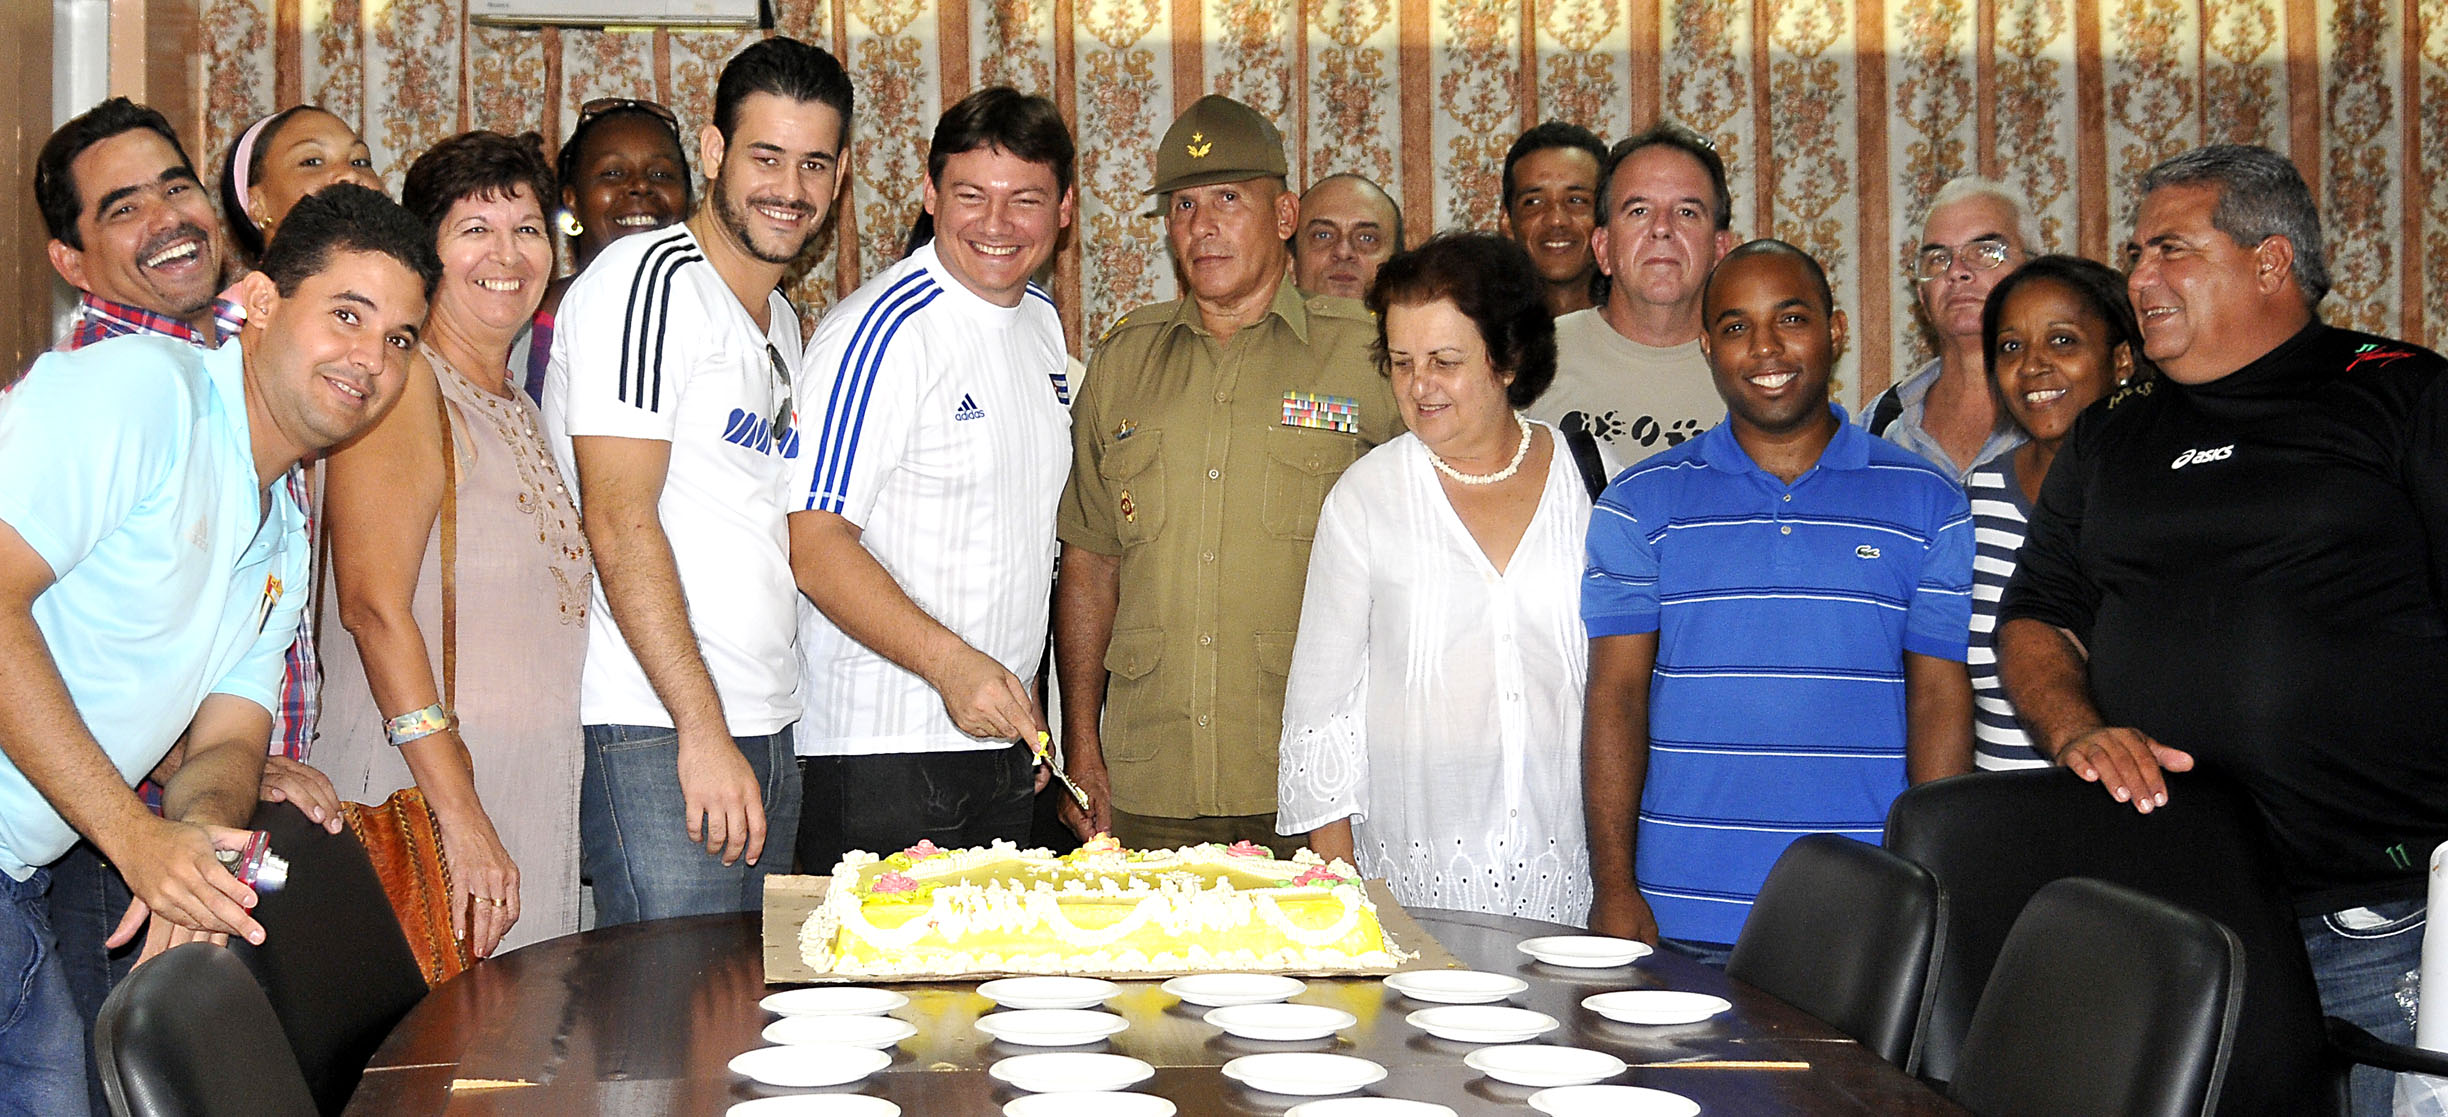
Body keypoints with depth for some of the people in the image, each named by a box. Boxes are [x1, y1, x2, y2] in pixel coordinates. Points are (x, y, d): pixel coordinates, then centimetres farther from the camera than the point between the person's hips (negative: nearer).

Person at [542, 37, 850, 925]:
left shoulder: (781, 321, 19)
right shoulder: (644, 279, -8)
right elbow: (619, 525, -16)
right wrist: (703, 730, -20)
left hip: (767, 734, 8)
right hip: (655, 734, -8)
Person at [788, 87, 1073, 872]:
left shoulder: (1043, 322, 11)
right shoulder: (883, 333, -14)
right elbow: (813, 542, -19)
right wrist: (950, 663, -27)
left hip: (1000, 744, 8)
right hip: (877, 746, -7)